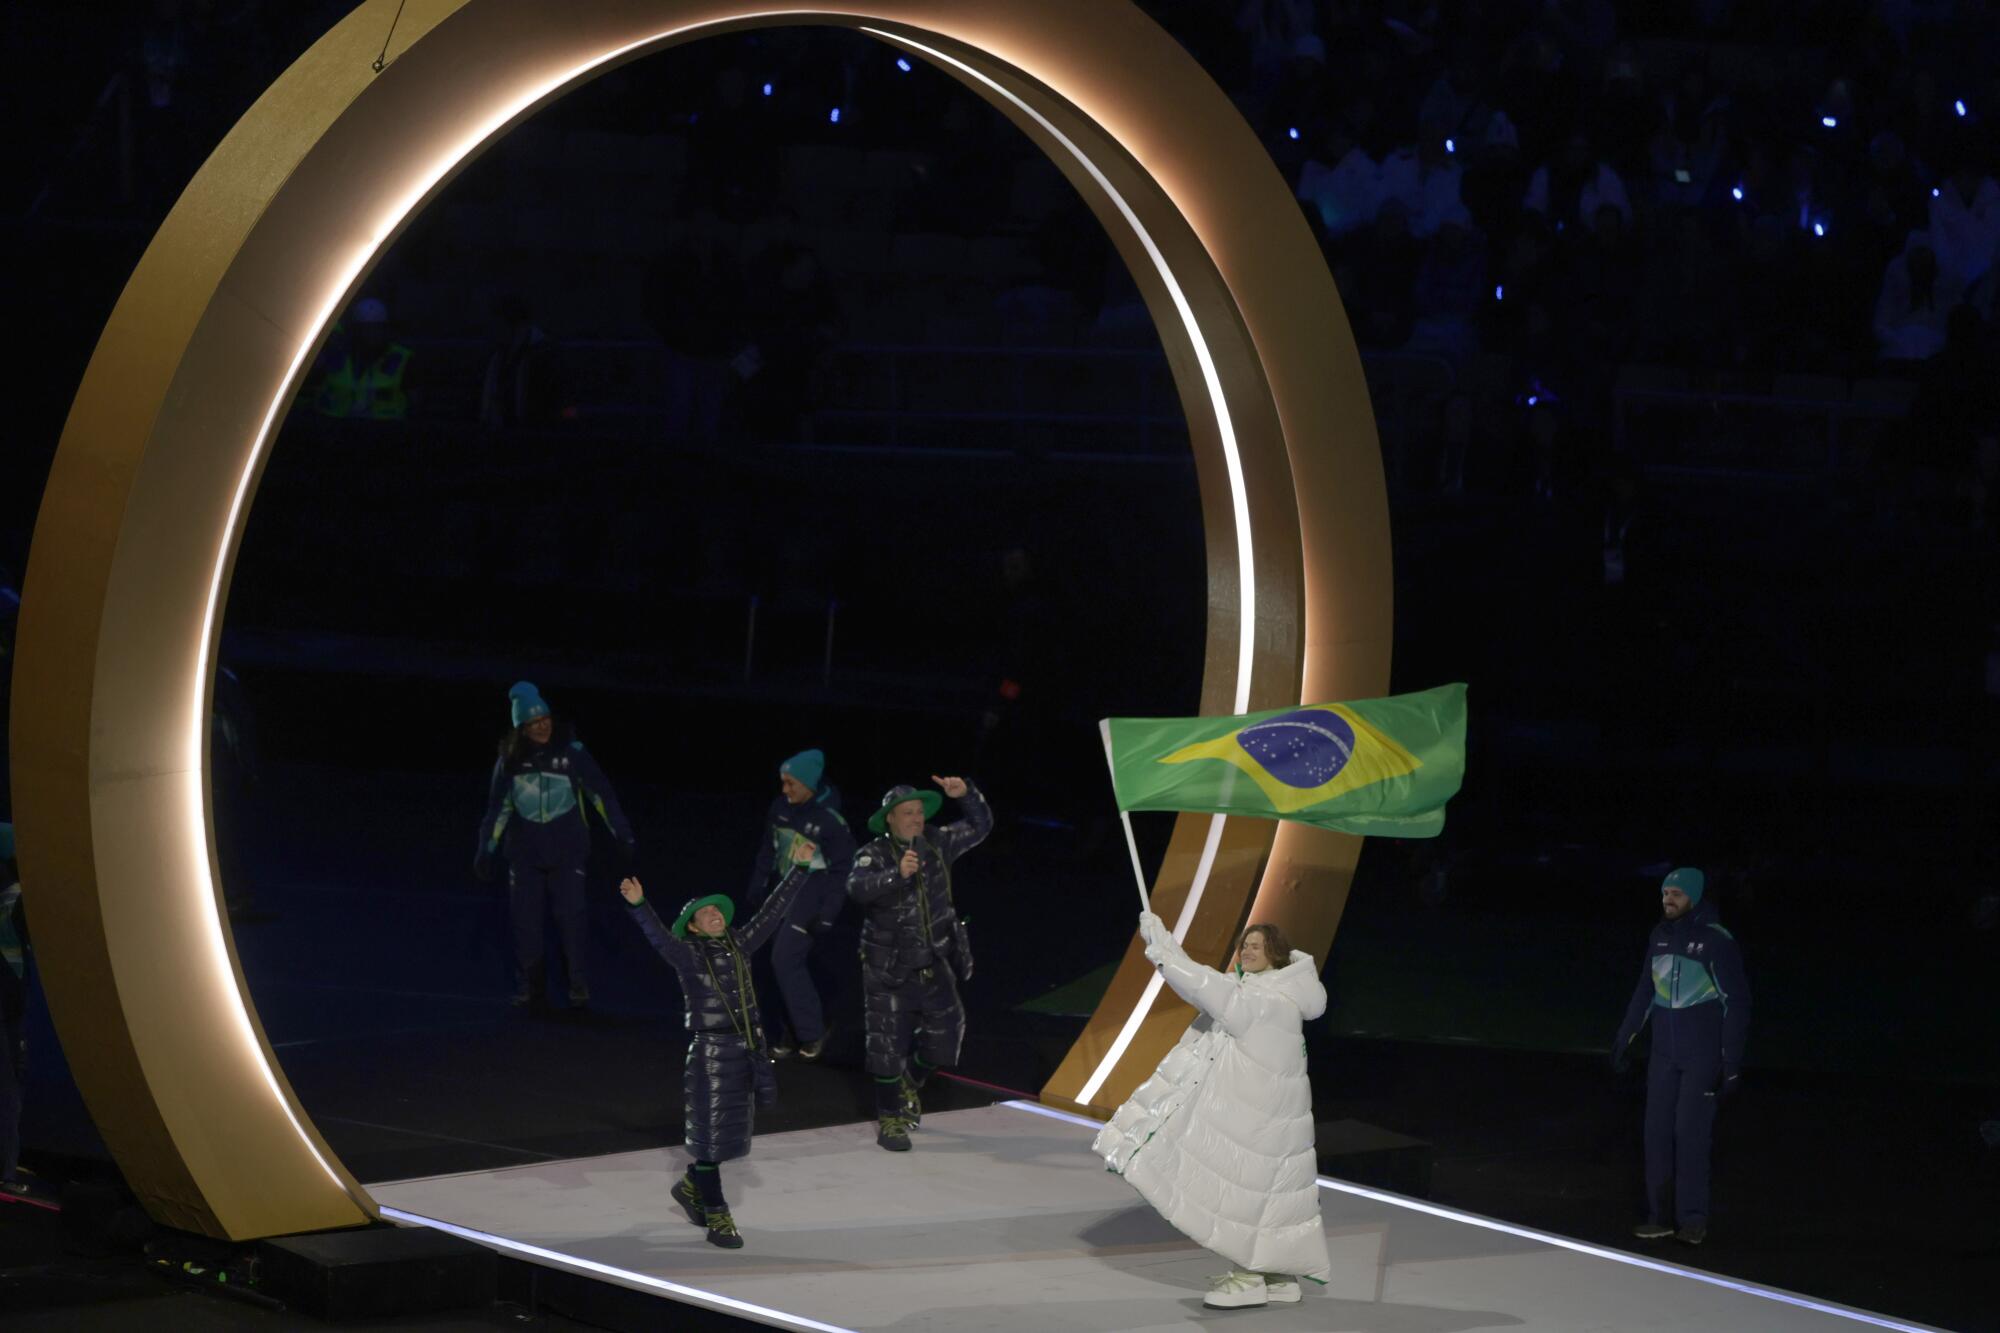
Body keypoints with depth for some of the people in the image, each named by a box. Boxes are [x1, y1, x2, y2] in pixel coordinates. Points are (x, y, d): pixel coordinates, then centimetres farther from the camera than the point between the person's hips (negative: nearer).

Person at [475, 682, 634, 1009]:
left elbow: (601, 793, -4)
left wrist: (622, 834, -5)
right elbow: (498, 807, 10)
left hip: (567, 850, -3)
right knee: (525, 918, 3)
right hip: (525, 850, 3)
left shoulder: (571, 752, -7)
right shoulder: (510, 760, 1)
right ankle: (531, 982, 18)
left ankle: (579, 983, 3)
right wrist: (486, 850, 9)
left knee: (571, 916, -9)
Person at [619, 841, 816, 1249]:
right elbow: (658, 935, -22)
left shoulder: (739, 946, 9)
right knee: (710, 1132, -2)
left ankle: (691, 1186, 38)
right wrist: (639, 905, -40)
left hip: (747, 1050, 6)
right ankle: (717, 1218, 5)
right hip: (709, 1051, -6)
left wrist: (800, 870, 12)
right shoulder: (688, 954, -6)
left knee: (734, 1129, 15)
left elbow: (773, 912, 12)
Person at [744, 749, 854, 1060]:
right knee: (785, 961, 7)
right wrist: (757, 888, 13)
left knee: (785, 959, -14)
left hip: (812, 892, -7)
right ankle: (797, 1032, 19)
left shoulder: (830, 821, -17)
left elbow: (841, 871, -13)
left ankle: (811, 1032, -2)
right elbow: (768, 849, 13)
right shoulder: (781, 807, 0)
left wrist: (827, 915, -15)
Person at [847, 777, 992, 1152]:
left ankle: (911, 1083, 37)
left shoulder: (937, 844, 3)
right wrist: (897, 874, -47)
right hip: (890, 969, -5)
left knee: (945, 1035, 8)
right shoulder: (874, 855, -13)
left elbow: (980, 826, 11)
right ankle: (890, 1121, 14)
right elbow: (858, 886, -32)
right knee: (888, 1044, 1)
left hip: (935, 966, 5)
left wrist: (967, 795, -7)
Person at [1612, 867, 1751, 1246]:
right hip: (1664, 1055, 6)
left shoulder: (1717, 941, -10)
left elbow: (1736, 1001, -9)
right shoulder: (1659, 937, 8)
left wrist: (1732, 1061, -13)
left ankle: (1693, 1219, -6)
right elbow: (1645, 991, 20)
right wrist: (1625, 1036, 24)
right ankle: (1659, 1215, 10)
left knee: (1690, 1133, -10)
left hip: (1704, 1056, -6)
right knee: (1657, 1132, 3)